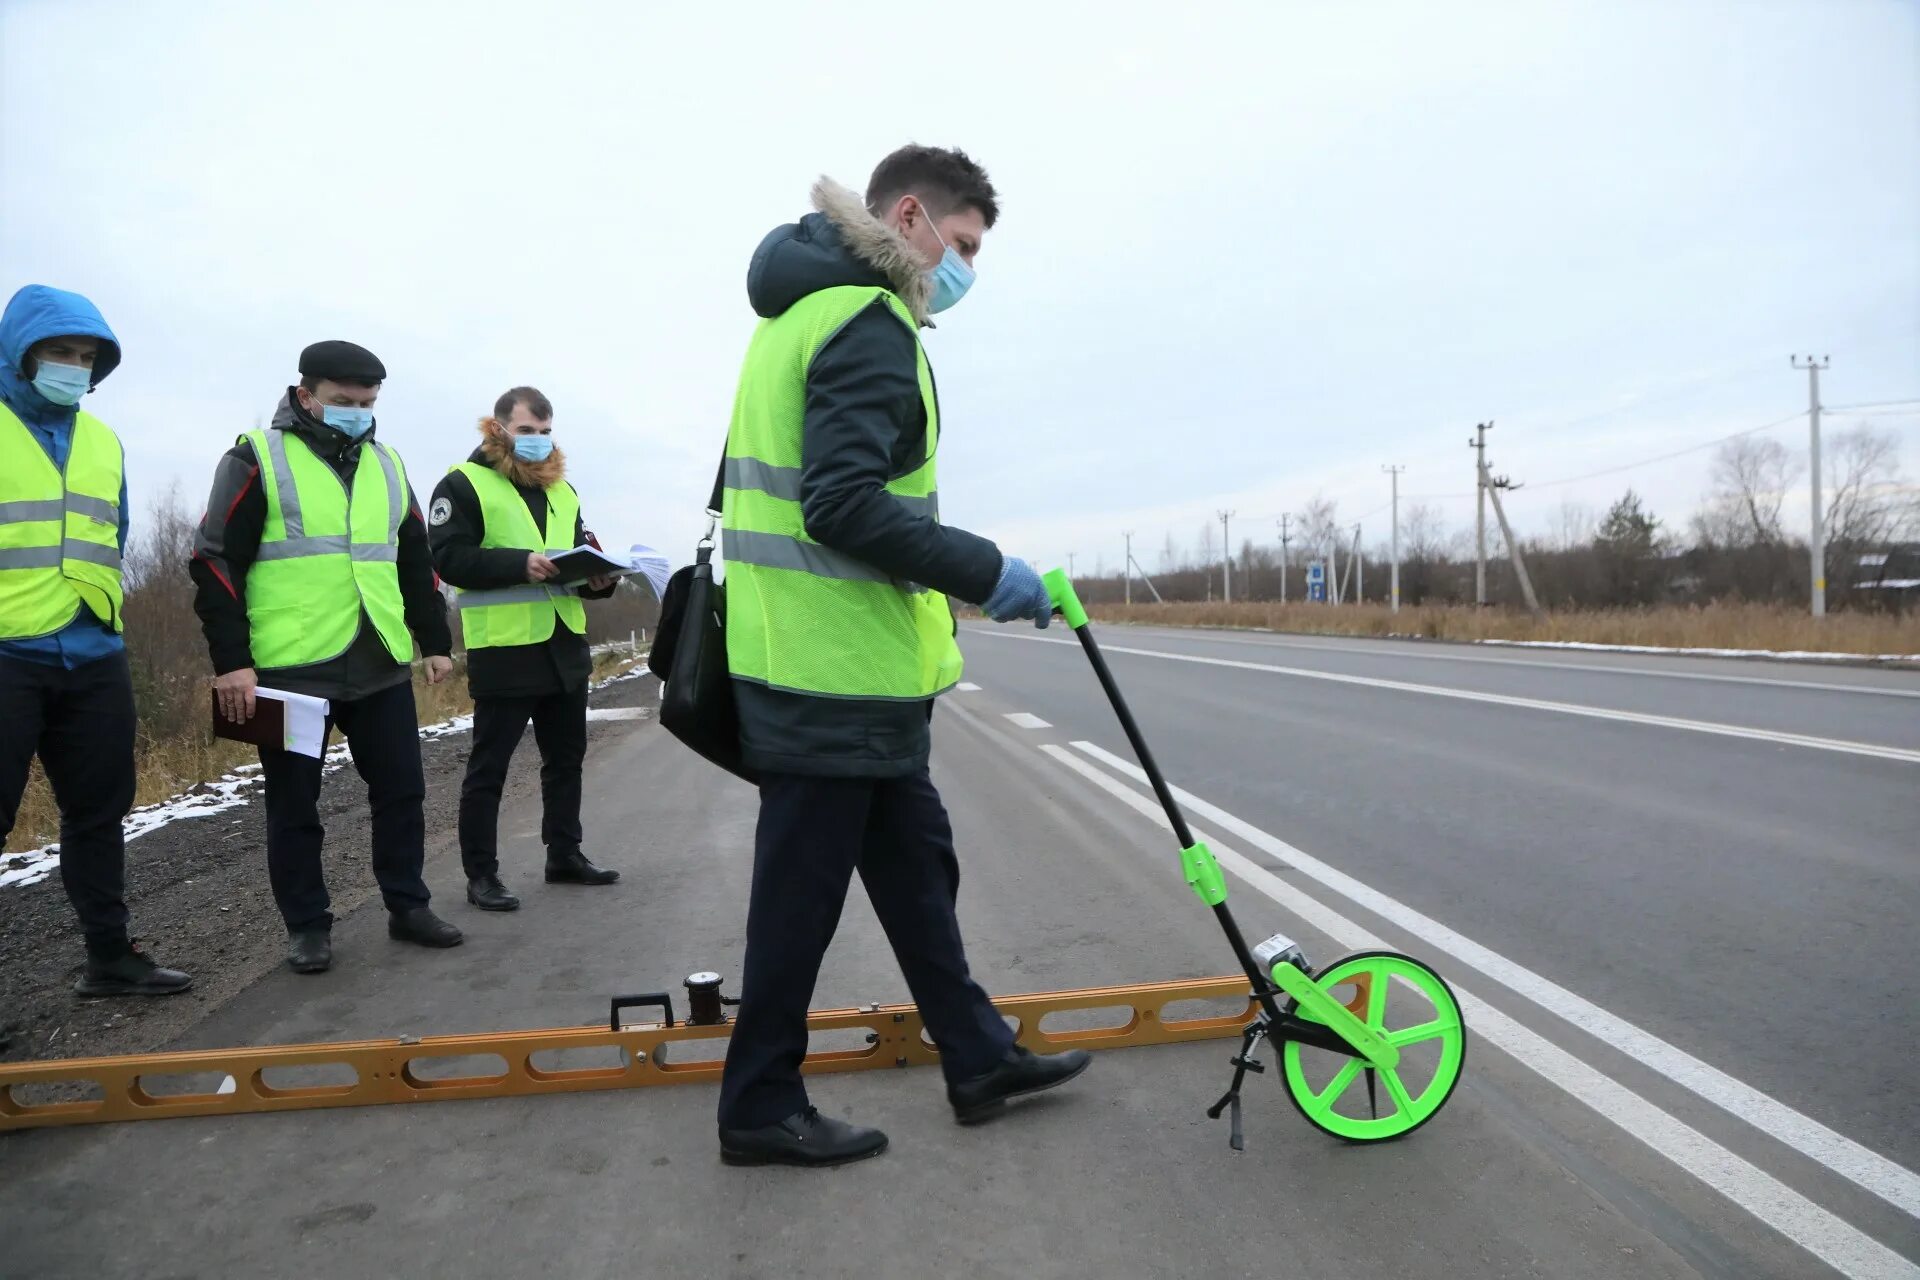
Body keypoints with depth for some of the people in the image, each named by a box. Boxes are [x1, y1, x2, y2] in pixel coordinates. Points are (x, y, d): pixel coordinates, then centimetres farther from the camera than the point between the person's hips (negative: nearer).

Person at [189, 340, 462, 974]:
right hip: (291, 668, -4)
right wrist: (232, 661, -12)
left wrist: (435, 641, 16)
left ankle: (408, 907, 23)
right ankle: (307, 926, 19)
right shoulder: (258, 458, -3)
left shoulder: (387, 465, 14)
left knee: (401, 788, 8)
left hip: (380, 664, 5)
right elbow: (216, 562, -7)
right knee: (294, 804, 6)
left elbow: (416, 562, 20)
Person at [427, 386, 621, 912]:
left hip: (565, 645, 7)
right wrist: (520, 563, -26)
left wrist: (598, 577, -3)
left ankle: (565, 855, 28)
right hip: (503, 650, -7)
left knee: (566, 757, 15)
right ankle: (481, 875, 9)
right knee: (488, 767, 0)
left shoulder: (561, 490, 16)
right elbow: (448, 558, -15)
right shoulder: (463, 484, -6)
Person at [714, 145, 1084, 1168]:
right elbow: (845, 504, -26)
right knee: (802, 890, 2)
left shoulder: (807, 306, 18)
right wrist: (987, 573, -19)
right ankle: (760, 1108, 19)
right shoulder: (868, 322, -14)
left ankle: (978, 1058, 30)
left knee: (916, 861, 17)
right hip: (837, 671, -10)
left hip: (839, 666, 10)